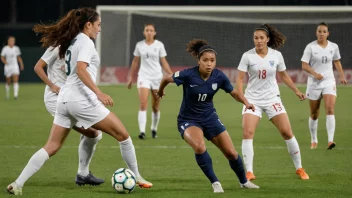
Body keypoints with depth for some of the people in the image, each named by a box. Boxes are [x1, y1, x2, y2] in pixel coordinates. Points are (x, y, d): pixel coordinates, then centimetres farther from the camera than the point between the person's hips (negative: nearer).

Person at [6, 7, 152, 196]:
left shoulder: (71, 42, 18)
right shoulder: (86, 42, -8)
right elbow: (81, 69, -22)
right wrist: (99, 93, -29)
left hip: (65, 98, 9)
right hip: (82, 100, -8)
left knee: (52, 146, 5)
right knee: (123, 135, 4)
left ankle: (18, 184, -5)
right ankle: (136, 177, 12)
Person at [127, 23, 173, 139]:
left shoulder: (159, 45, 1)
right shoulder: (139, 45, 5)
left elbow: (163, 62, 3)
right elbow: (135, 62, 13)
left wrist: (171, 74, -8)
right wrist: (130, 77, 14)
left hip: (157, 77, 0)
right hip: (144, 76, 0)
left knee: (155, 107, 6)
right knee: (143, 104, -16)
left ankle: (154, 129, 24)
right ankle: (142, 131, -21)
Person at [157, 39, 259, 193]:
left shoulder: (219, 76, -14)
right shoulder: (188, 75, -25)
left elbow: (234, 93, 1)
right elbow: (166, 79, -7)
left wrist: (246, 103, -19)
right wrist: (160, 92, 13)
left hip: (209, 117, 4)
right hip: (188, 120, -4)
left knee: (231, 153, 3)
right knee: (200, 147, -33)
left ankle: (244, 181, 31)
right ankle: (215, 183, -14)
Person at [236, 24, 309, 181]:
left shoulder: (276, 55, -1)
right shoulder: (247, 56, -7)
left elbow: (283, 75, 14)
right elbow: (240, 78, -8)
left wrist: (296, 91, 15)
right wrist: (241, 96, -21)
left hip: (272, 98, 1)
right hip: (252, 99, -1)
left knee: (287, 132, -4)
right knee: (247, 133, -17)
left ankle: (299, 168, 10)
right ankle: (249, 172, -12)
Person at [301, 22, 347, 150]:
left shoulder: (333, 47, 3)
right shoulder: (310, 47, -6)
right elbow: (304, 65, -9)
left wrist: (342, 76, 20)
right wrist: (314, 73, -25)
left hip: (329, 82, 1)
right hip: (314, 83, -1)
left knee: (330, 109, -19)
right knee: (314, 114, 7)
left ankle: (330, 140, -27)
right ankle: (314, 141, 25)